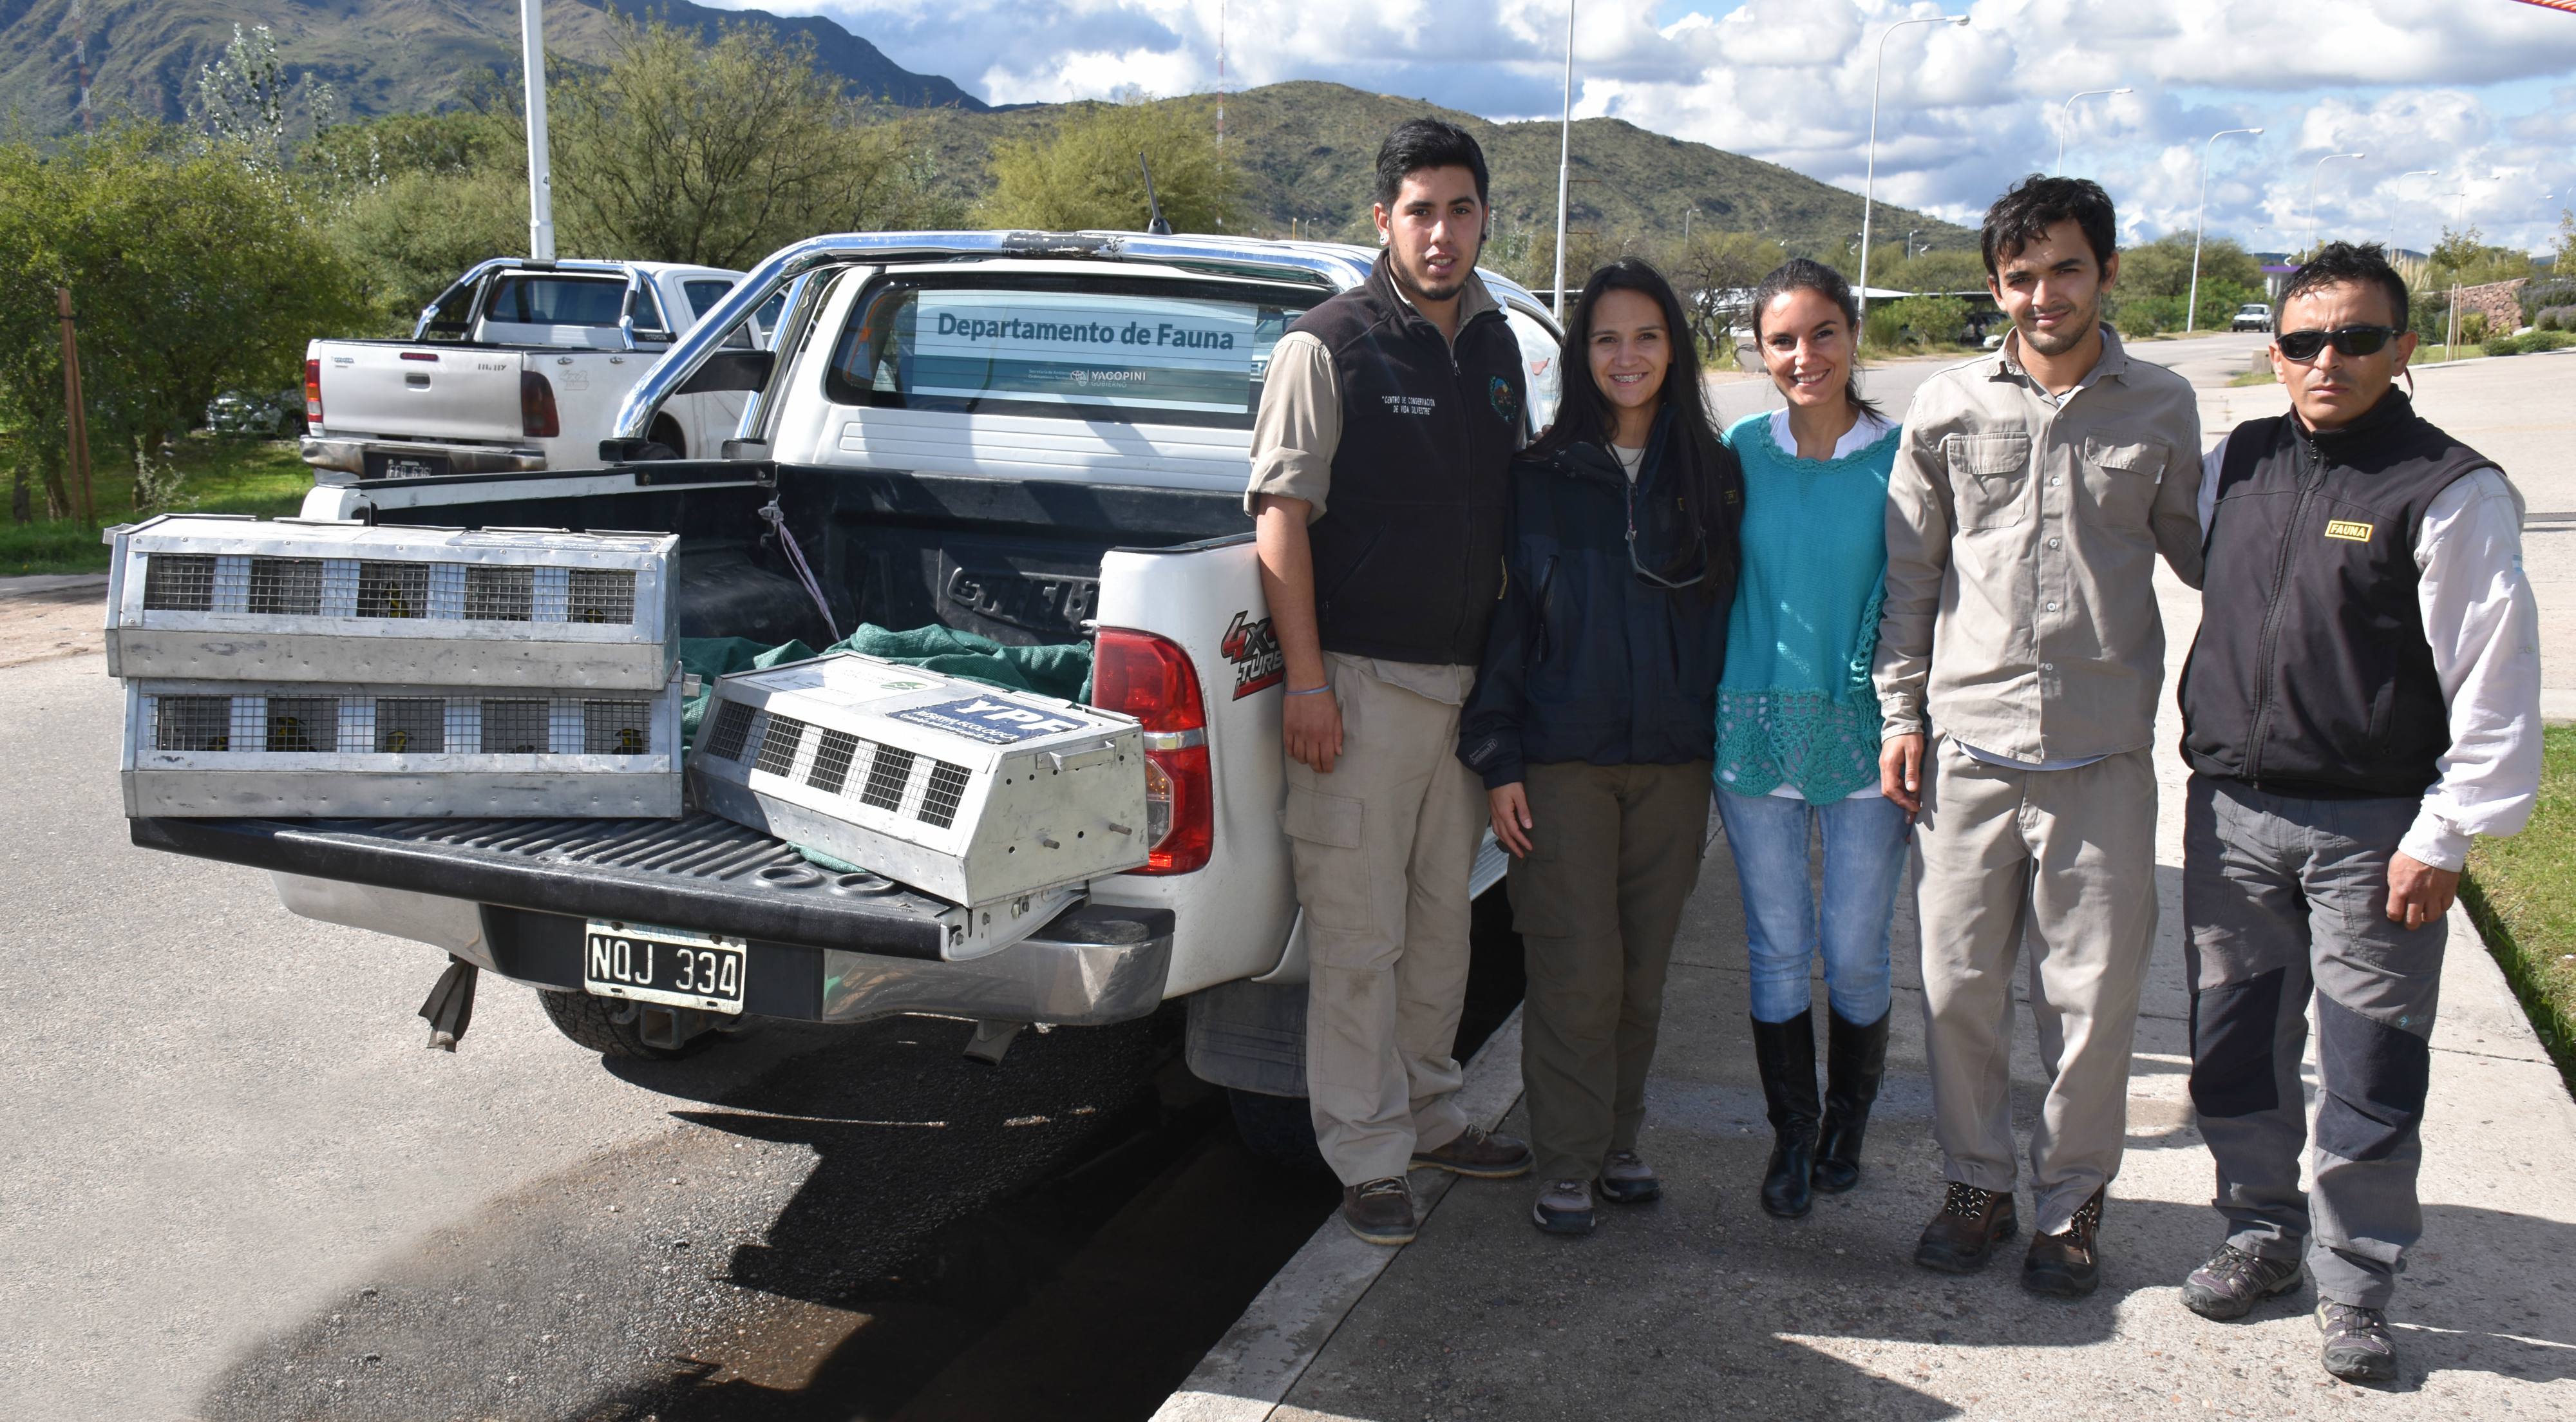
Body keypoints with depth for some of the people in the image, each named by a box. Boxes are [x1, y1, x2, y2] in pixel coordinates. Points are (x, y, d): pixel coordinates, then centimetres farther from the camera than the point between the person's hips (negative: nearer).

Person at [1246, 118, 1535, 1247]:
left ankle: (1427, 1113, 30)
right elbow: (1281, 516, -11)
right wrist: (1307, 683, -16)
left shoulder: (1496, 346, 12)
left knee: (1441, 919, 16)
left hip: (1467, 680, 7)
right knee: (1357, 935, -1)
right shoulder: (1326, 346, -8)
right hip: (1362, 682, -6)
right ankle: (1368, 1158, 10)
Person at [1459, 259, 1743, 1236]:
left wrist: (1723, 752, 6)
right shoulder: (1541, 476, 1)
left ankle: (1618, 1141, 25)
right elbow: (1505, 618, 0)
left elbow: (1726, 623, 11)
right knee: (1576, 973, -3)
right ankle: (1565, 1166, 9)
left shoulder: (1713, 477, 7)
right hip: (1563, 760, -2)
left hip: (1673, 763, 3)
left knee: (1642, 972, 9)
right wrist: (1497, 759, -4)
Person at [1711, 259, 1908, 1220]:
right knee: (1778, 951, 8)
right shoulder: (1741, 452, 3)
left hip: (1865, 732, -1)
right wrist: (1710, 726, 7)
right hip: (1758, 729, 2)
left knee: (1856, 954, 5)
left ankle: (1846, 1128, 29)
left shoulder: (1899, 456, -3)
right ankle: (1791, 1139, 23)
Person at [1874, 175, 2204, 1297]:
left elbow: (2197, 551, 17)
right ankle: (1978, 1184, 25)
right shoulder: (1950, 408, 5)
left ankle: (2073, 1201, 21)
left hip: (2103, 752, 0)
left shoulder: (2161, 408, 6)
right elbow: (1910, 573, 10)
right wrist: (1901, 711, 6)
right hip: (1967, 744, 1)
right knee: (1959, 985, 6)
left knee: (2096, 994, 3)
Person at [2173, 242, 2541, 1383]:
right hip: (2232, 815, 5)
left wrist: (2442, 837, -10)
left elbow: (2495, 680, -9)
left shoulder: (2450, 492, -9)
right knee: (2233, 1047, 12)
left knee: (2367, 1075, 2)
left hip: (2372, 833, -5)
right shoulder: (2237, 465, 7)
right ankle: (2261, 1231, 31)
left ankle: (2354, 1285, 18)